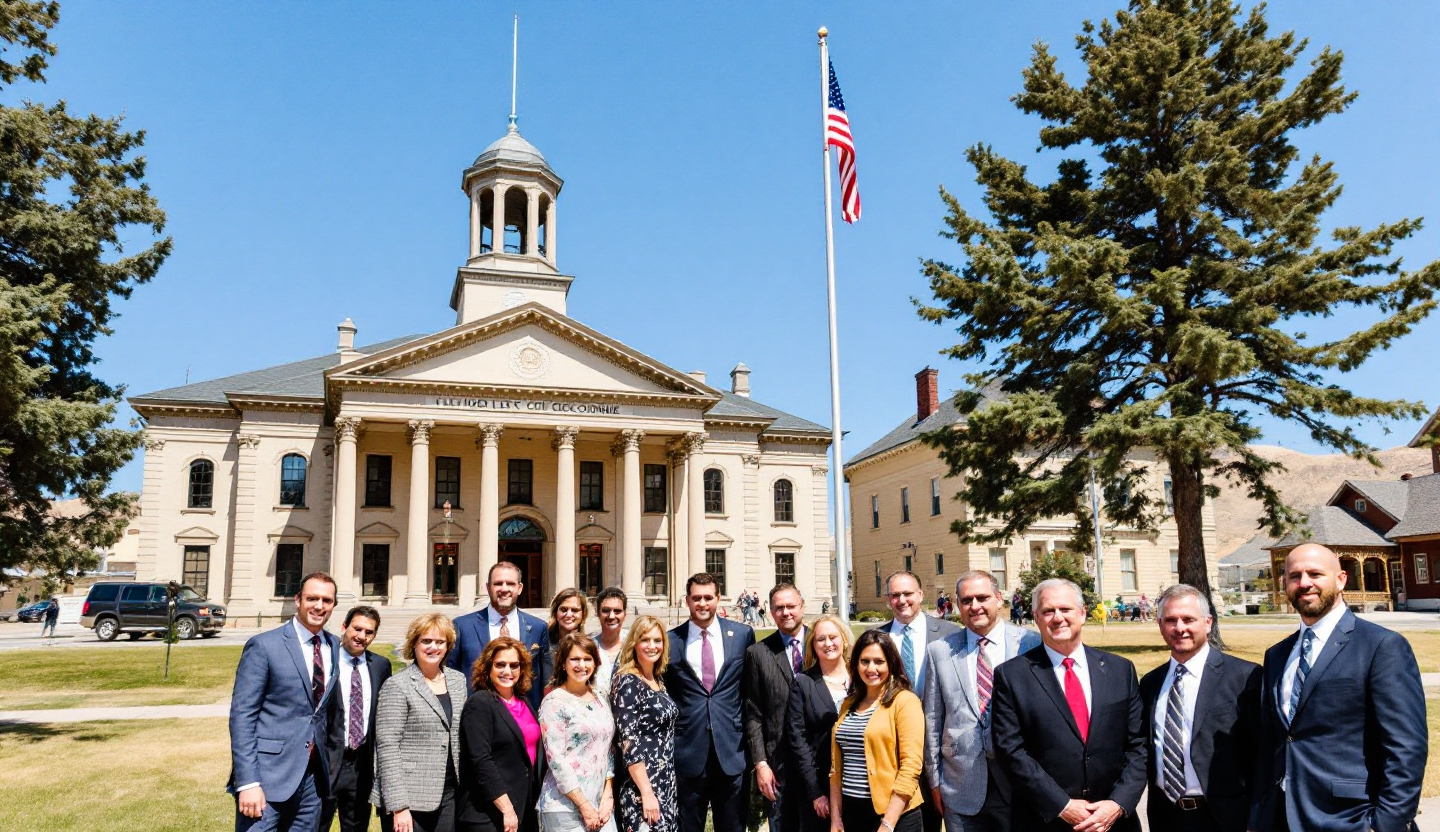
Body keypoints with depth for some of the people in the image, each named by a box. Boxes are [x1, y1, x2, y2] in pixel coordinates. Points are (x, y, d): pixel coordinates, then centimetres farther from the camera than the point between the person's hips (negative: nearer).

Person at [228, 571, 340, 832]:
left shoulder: (334, 646, 8)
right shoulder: (263, 646, -8)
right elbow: (242, 717, -11)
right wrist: (247, 783, -17)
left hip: (312, 778, 5)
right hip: (268, 776, -5)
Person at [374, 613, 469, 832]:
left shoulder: (458, 680, 10)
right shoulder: (397, 686, -7)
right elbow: (387, 748, -12)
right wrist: (398, 806, -16)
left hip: (450, 794, 5)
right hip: (412, 799, -5)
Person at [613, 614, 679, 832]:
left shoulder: (659, 679, 9)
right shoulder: (627, 682, -15)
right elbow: (628, 742, -19)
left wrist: (669, 780, 13)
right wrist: (647, 792, -21)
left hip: (666, 781, 8)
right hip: (641, 785, -8)